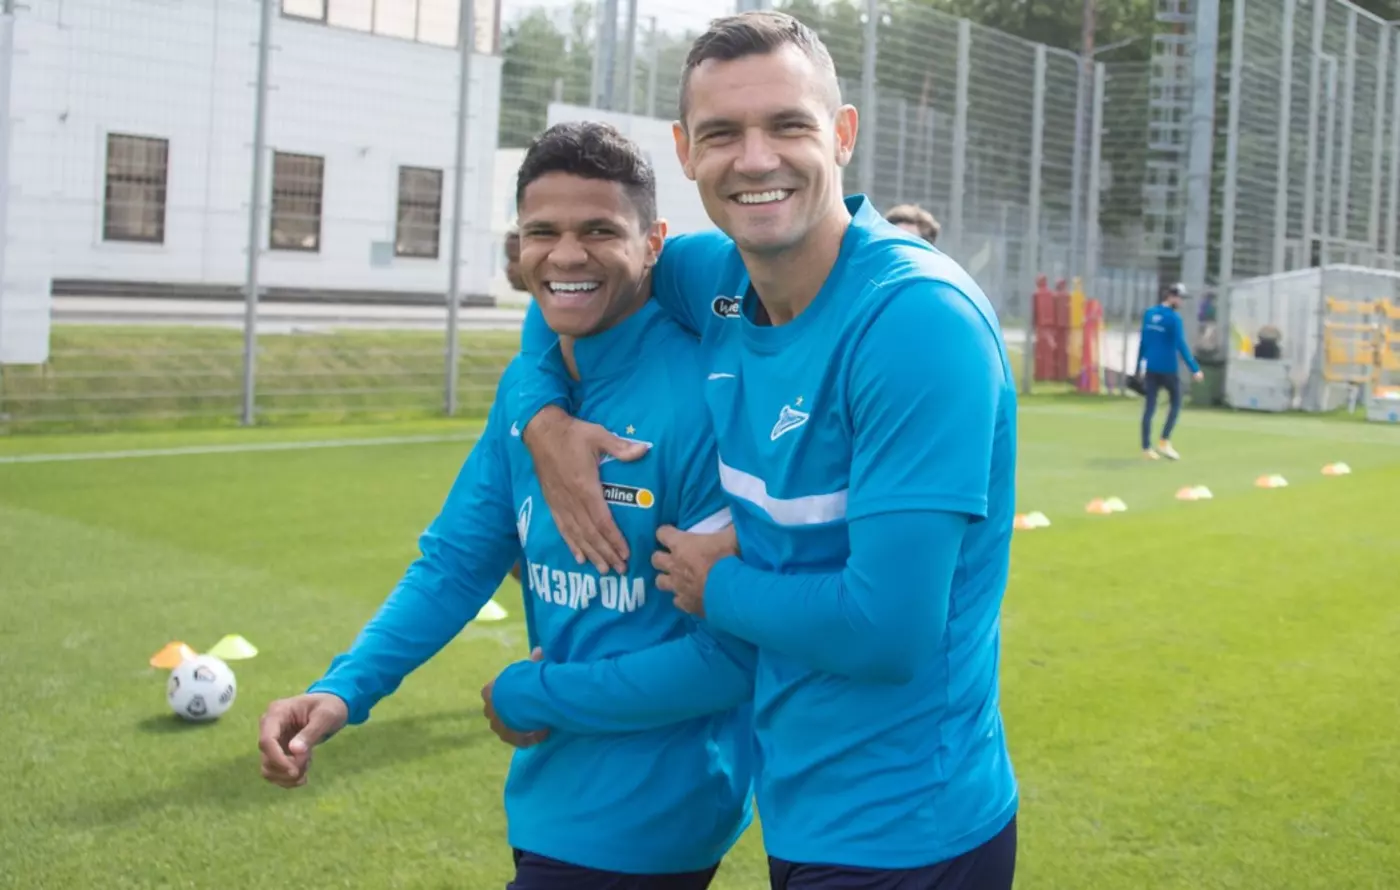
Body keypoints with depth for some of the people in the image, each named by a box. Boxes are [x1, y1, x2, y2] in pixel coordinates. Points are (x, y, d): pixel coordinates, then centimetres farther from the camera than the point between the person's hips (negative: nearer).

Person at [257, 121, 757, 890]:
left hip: (646, 824, -7)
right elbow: (456, 561, 3)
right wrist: (344, 689, -13)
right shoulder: (525, 387, 1)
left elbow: (736, 652, -22)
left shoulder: (703, 398, -22)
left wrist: (535, 696, -15)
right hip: (555, 799, 7)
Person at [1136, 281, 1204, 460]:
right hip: (1168, 368, -5)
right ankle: (1164, 441, 2)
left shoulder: (1149, 314, 7)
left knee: (1149, 407, 5)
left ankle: (1146, 448, 3)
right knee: (1176, 403, 12)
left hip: (1150, 368, 5)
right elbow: (1181, 345, -18)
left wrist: (1140, 366, 20)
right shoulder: (1174, 318, -12)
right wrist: (1195, 369, -16)